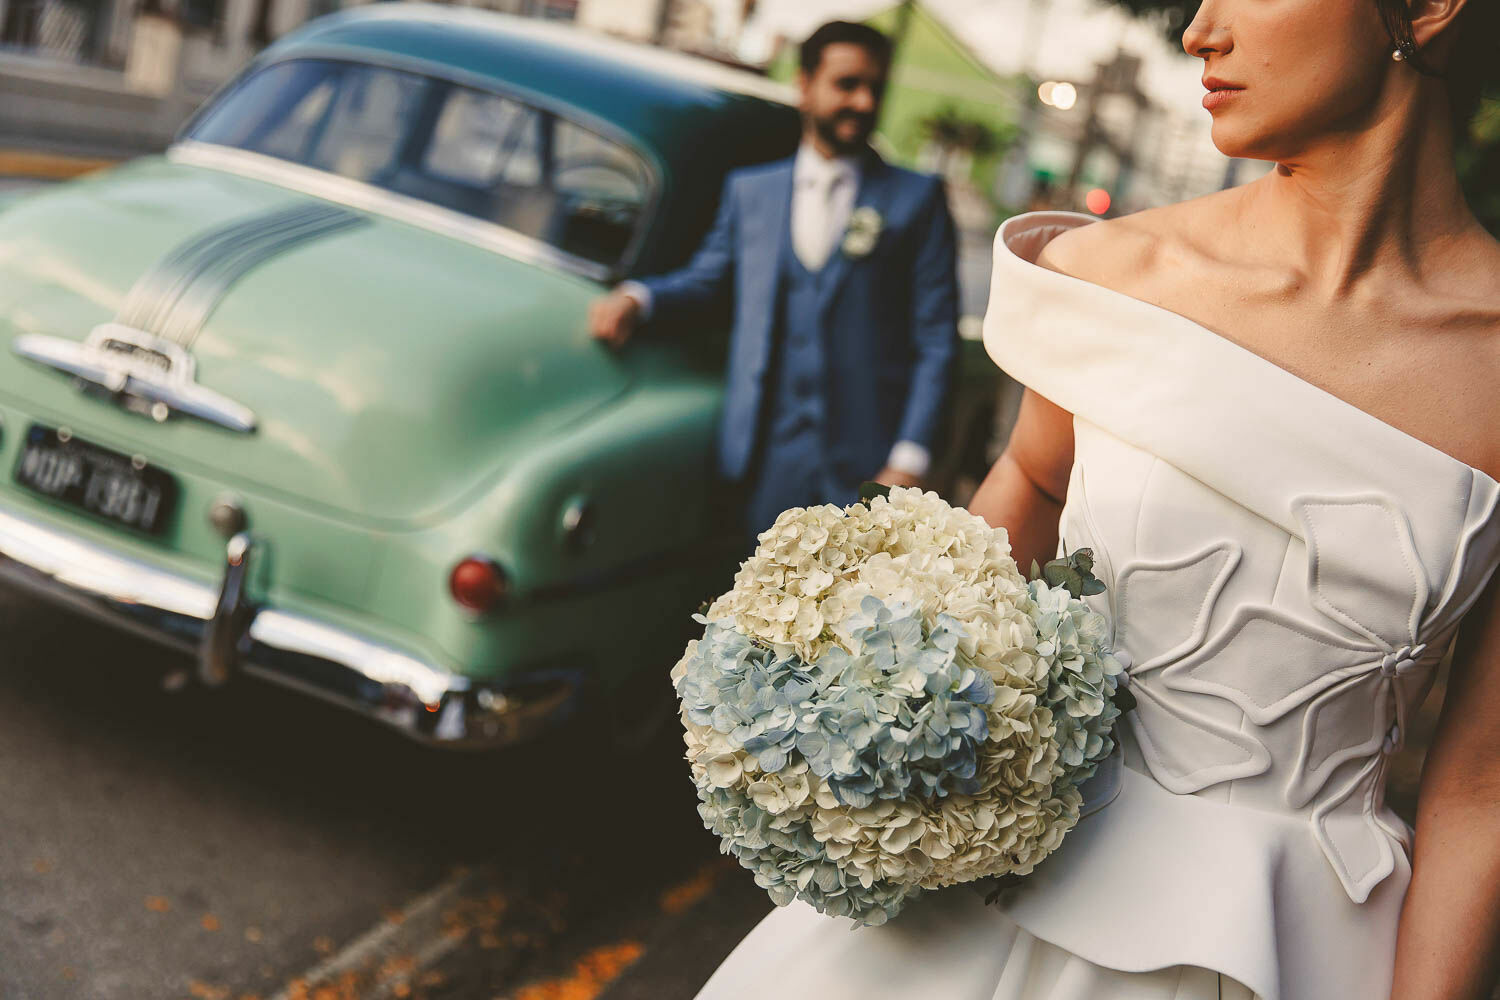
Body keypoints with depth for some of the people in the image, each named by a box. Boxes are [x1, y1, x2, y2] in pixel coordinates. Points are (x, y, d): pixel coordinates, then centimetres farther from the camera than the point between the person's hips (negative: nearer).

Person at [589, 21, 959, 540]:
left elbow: (936, 342, 1)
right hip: (771, 462, 2)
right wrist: (637, 298, -1)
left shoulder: (917, 198, 5)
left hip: (867, 467, -2)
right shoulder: (749, 190, 15)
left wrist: (909, 460, -8)